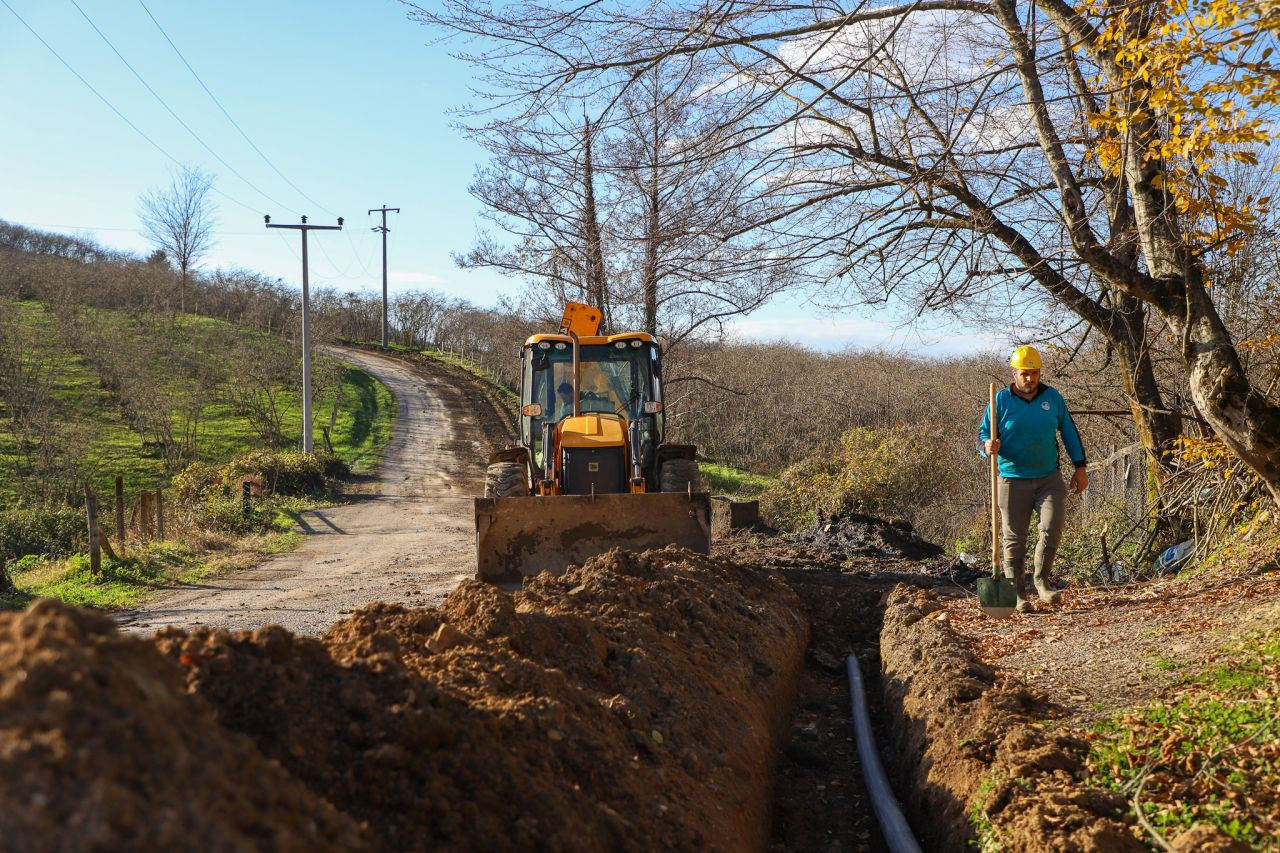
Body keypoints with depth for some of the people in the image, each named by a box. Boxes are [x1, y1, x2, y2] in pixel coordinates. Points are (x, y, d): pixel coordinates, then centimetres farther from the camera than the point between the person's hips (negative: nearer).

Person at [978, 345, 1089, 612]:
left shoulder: (1052, 397, 6)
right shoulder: (1001, 400, -2)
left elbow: (1069, 431, 13)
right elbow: (983, 434, -1)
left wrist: (1080, 467, 10)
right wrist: (988, 447, -25)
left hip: (1049, 478, 2)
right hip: (1013, 479, -2)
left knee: (1052, 528, -11)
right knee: (1014, 538, 1)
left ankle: (1041, 580, 10)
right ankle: (1017, 594, 9)